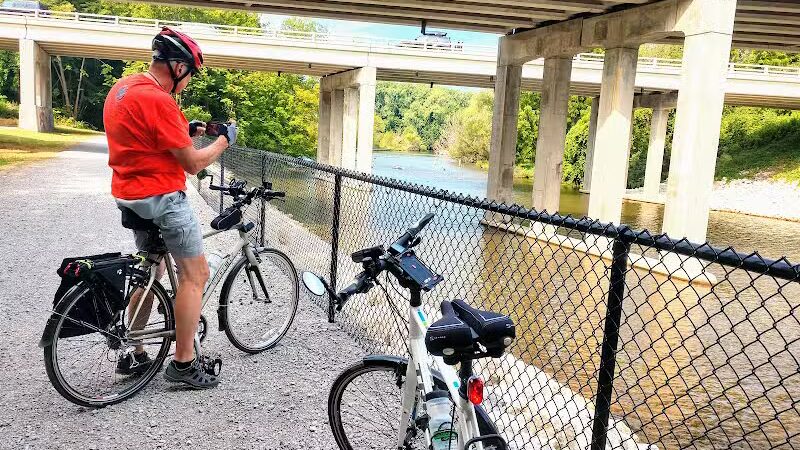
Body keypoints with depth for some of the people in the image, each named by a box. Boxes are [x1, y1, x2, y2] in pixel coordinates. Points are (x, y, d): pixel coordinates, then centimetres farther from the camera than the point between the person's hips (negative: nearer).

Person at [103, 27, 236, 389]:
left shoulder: (122, 88, 9)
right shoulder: (157, 100, -21)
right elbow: (194, 164, -17)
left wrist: (185, 132, 13)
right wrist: (225, 139, -2)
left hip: (131, 194, 10)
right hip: (162, 196, -10)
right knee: (195, 274, 1)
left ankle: (135, 356, 30)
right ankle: (184, 363, 8)